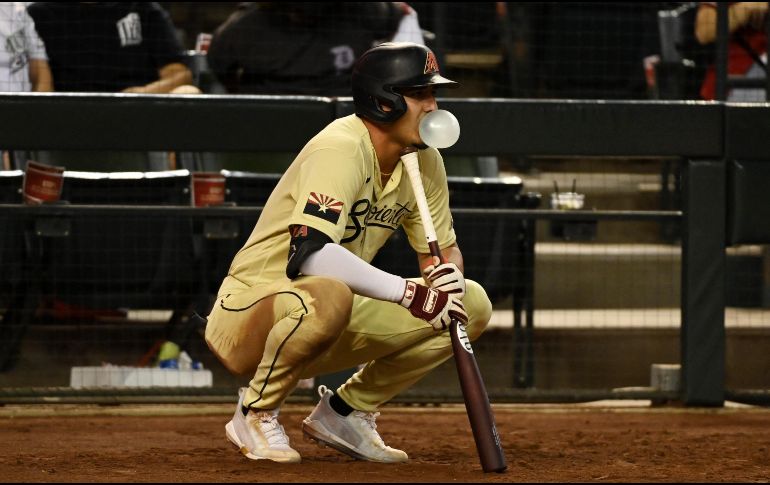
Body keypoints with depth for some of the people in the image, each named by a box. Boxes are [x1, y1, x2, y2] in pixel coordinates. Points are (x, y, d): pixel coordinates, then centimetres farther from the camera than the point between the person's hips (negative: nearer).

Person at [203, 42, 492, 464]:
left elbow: (443, 248, 11)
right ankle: (255, 413, -15)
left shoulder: (424, 161, 1)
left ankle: (345, 412, 8)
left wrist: (448, 271, -15)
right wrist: (409, 293, -40)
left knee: (472, 305, -1)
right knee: (327, 295, -42)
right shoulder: (340, 150, -24)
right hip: (252, 310, -8)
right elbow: (308, 253, -38)